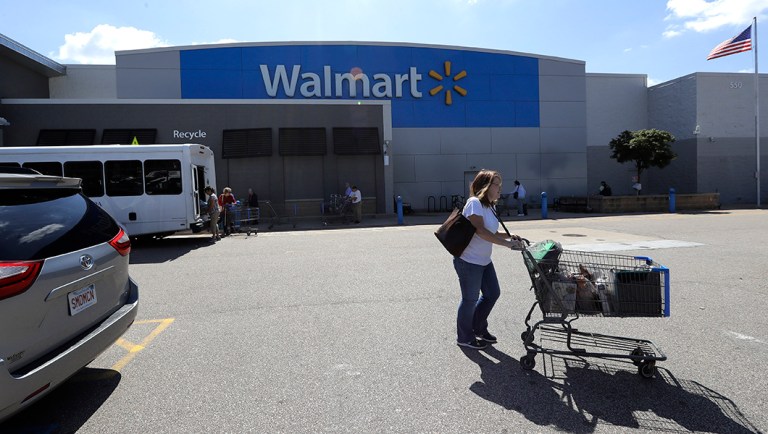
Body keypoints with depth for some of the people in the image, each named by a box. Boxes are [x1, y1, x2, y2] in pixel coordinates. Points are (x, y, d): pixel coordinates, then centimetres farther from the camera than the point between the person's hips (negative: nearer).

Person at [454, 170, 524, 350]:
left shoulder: (490, 206, 12)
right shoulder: (475, 203, -18)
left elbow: (493, 233, 15)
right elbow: (481, 231, -27)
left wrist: (509, 236, -2)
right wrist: (507, 243, -28)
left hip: (484, 261, 9)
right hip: (468, 261, -9)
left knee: (493, 293, 16)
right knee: (470, 299, 4)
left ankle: (479, 328, 36)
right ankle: (464, 338, 24)